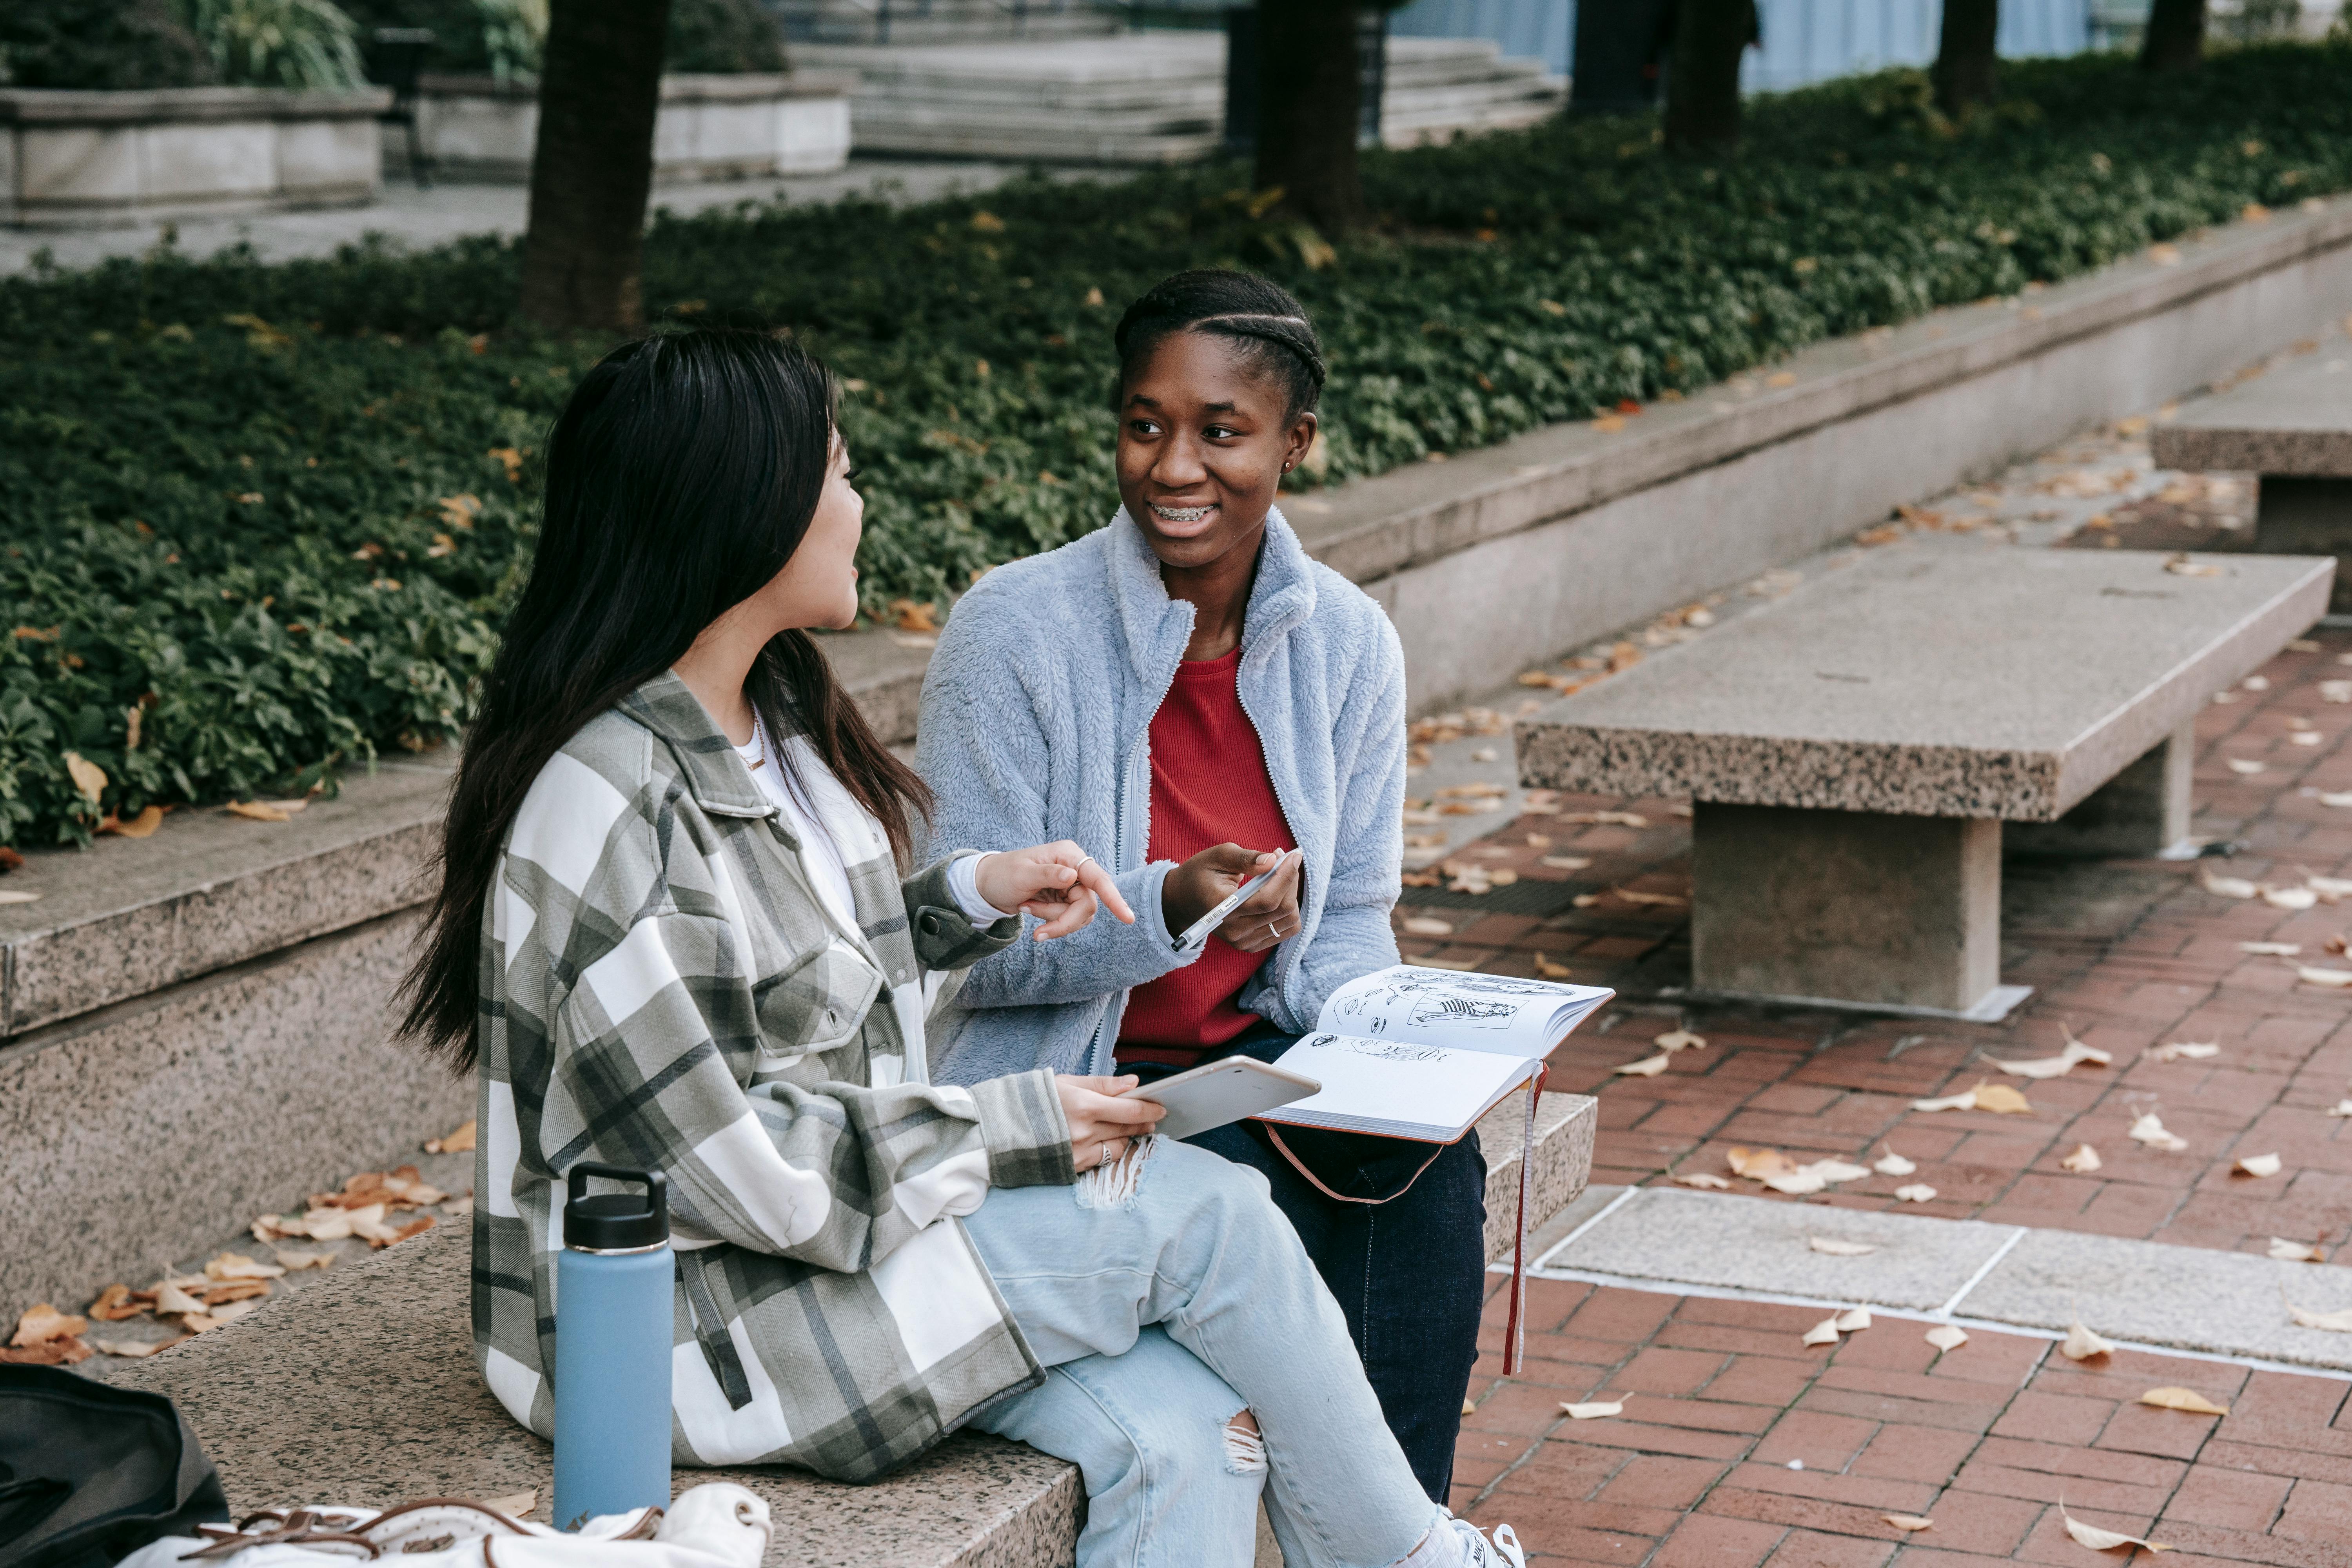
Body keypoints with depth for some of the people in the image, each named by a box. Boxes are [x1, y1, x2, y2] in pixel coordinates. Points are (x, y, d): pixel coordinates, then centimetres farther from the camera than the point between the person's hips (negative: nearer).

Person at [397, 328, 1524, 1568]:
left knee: (1184, 1433, -13)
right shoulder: (609, 806, -23)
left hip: (825, 1224, 9)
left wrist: (976, 895, 2)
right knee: (1203, 1211, -10)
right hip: (691, 1317, -9)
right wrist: (1013, 1130, -15)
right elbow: (721, 1162, -23)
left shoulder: (774, 714, 7)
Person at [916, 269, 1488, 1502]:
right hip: (1050, 1079, -4)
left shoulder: (1349, 645, 1)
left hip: (1255, 1053, 4)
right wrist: (1168, 909, -31)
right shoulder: (1015, 631, -14)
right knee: (1246, 1199, -31)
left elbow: (1351, 920, 9)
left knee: (1431, 1166, -25)